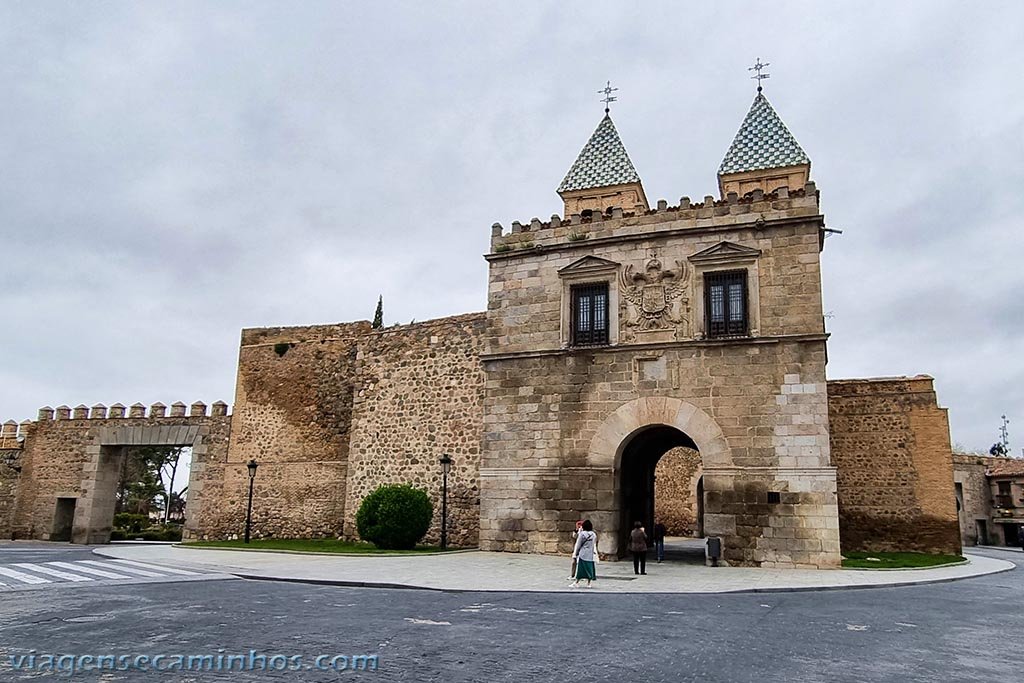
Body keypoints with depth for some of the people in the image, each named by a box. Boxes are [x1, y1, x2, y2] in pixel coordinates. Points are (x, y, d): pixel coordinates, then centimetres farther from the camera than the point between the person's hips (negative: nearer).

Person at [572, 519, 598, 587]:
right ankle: (588, 583, 12)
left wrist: (575, 553, 2)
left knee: (580, 568, 1)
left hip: (583, 554, -3)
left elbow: (578, 544, -4)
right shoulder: (594, 534, 2)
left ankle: (576, 582, 2)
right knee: (590, 568, 9)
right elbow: (594, 545, 10)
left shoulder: (582, 534, -9)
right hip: (591, 554, 3)